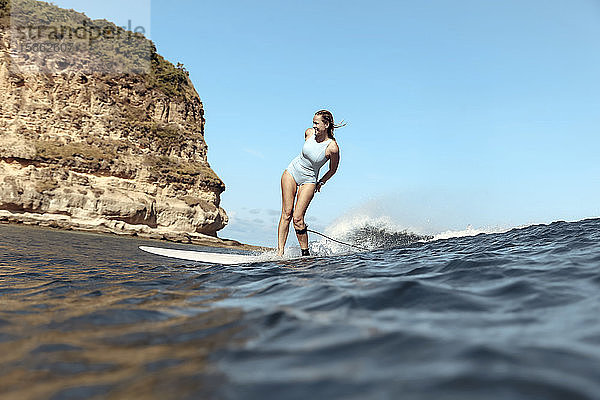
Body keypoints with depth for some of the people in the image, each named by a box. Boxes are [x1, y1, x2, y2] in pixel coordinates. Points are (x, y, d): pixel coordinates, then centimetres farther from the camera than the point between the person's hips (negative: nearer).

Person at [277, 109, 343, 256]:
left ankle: (305, 253, 3)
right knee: (286, 214, -1)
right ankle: (280, 252, 1)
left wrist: (321, 183, 6)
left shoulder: (332, 147, -22)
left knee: (297, 218, -12)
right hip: (292, 172, 4)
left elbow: (333, 169, -4)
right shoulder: (309, 133, -9)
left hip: (309, 181, -3)